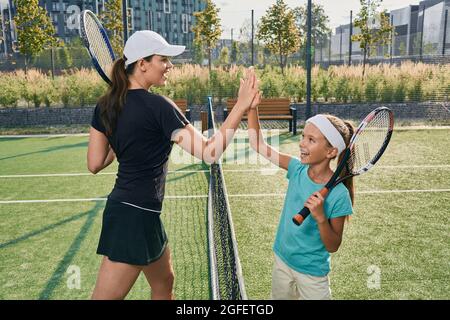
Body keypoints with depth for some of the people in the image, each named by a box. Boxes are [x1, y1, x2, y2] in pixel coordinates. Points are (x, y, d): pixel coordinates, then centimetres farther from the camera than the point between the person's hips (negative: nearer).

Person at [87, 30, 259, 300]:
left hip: (121, 205, 9)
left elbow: (95, 164, 6)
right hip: (136, 217, -9)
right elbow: (209, 153, -21)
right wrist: (241, 107, -19)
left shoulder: (106, 104, 4)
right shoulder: (158, 106, -18)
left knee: (164, 285, 26)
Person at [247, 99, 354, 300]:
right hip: (281, 260, 5)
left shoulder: (338, 195, -25)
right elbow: (258, 144, -8)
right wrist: (252, 107, -18)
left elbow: (332, 247, -18)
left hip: (312, 274, -5)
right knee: (279, 297, 25)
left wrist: (321, 218, -35)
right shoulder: (298, 169, -12)